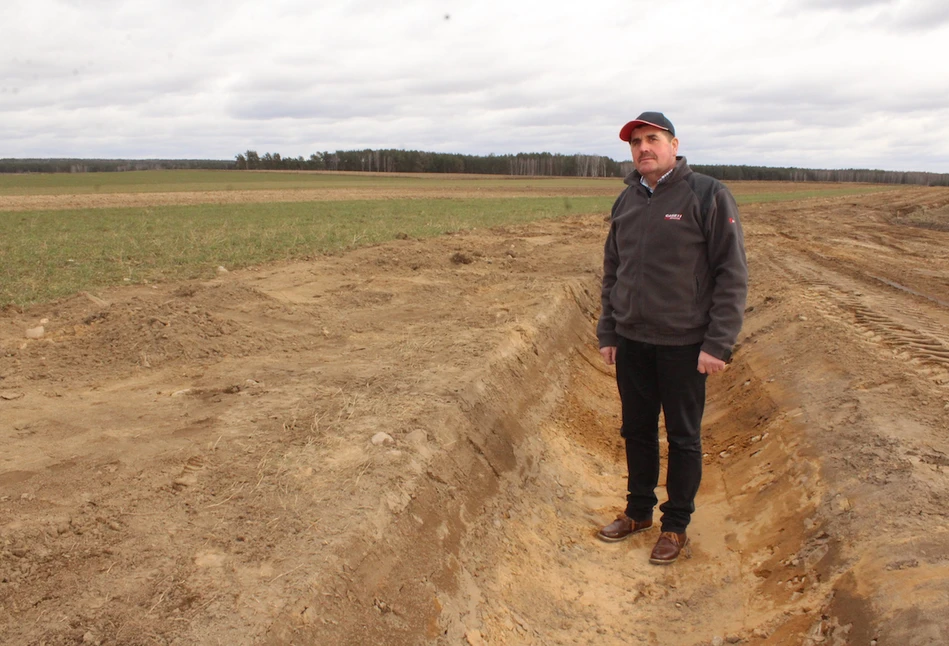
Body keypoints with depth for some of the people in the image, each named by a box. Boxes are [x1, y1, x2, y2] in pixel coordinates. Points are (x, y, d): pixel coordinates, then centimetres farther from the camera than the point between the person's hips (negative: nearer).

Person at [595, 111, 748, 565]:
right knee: (636, 431, 16)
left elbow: (732, 275, -11)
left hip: (684, 344, -5)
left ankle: (676, 526, 25)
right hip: (631, 341, 5)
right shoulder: (626, 202, 8)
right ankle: (639, 511, 34)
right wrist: (607, 332, 10)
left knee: (683, 438, 9)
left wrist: (718, 344, -15)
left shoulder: (707, 196, -9)